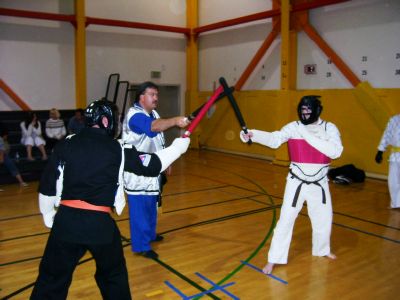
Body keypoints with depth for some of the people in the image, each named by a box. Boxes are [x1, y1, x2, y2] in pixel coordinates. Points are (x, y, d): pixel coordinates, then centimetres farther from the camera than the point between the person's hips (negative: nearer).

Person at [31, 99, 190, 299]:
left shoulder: (66, 144, 3)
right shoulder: (117, 149, -2)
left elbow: (47, 185, 5)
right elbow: (153, 166, 5)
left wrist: (48, 214, 19)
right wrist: (178, 147, 18)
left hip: (66, 221, 1)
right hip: (100, 223, -1)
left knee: (51, 280, 11)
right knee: (113, 275, 23)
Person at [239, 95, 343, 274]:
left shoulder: (329, 128, -7)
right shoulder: (293, 127, -9)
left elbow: (336, 152, -23)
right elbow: (274, 139, -24)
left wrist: (309, 136, -28)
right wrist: (252, 134, -43)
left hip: (319, 183, 2)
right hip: (297, 182, -2)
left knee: (323, 219, 20)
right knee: (286, 220, -3)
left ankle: (322, 250, 47)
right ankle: (274, 259, 8)